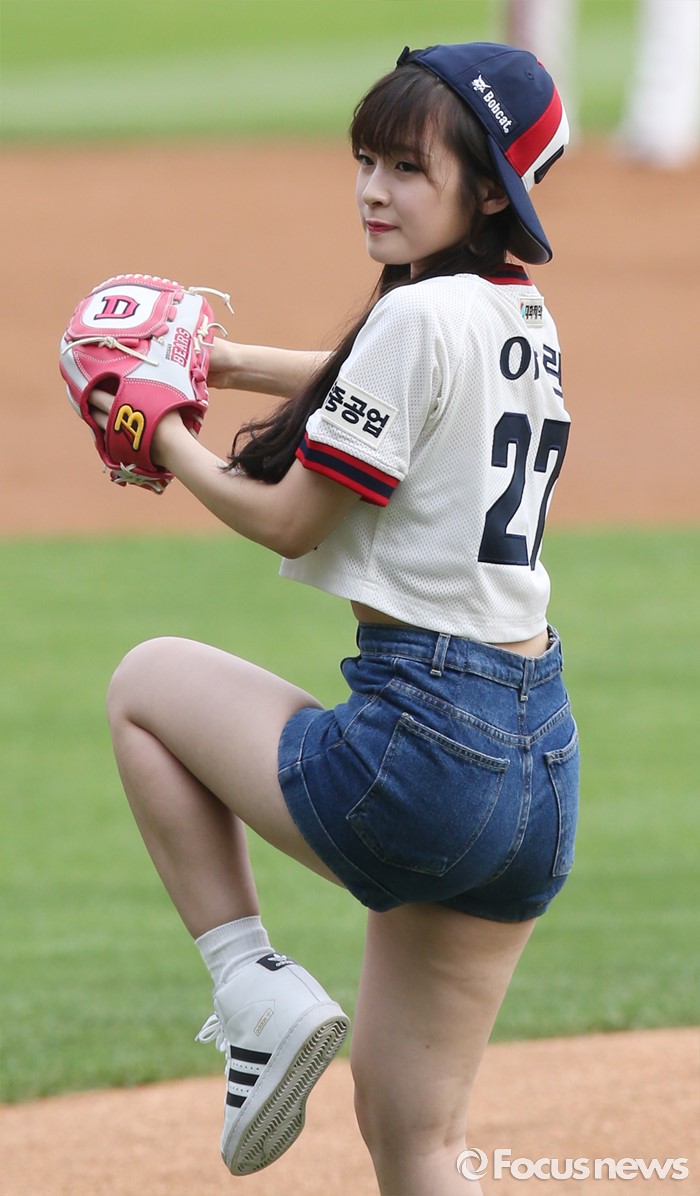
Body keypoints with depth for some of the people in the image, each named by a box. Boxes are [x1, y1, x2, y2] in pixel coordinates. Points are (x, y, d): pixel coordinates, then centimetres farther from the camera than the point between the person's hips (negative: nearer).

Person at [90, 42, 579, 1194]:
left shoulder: (420, 315, -14)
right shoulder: (524, 320, 12)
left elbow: (288, 520, -8)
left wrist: (171, 440, 8)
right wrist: (229, 362, 37)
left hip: (419, 741, -8)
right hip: (540, 767, 8)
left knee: (146, 682, 19)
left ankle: (256, 990, 9)